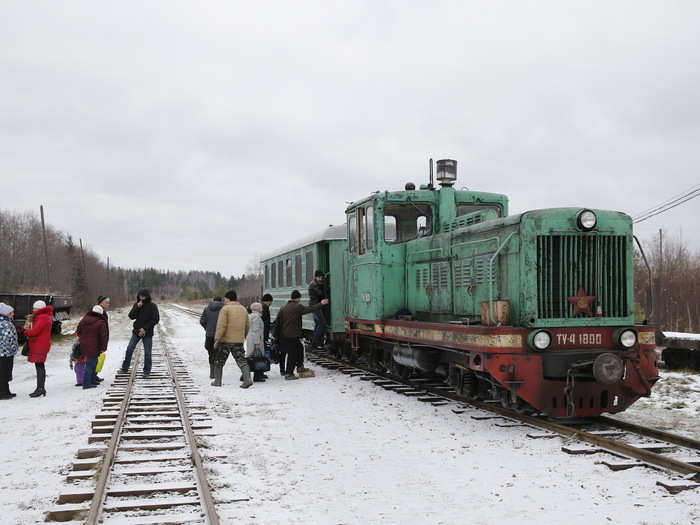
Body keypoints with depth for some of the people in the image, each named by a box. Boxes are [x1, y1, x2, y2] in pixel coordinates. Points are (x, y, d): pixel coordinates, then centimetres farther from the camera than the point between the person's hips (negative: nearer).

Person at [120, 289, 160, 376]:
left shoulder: (152, 306, -7)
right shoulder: (136, 305, 3)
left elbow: (156, 319, -11)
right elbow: (131, 316, -4)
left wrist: (145, 328, -16)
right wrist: (137, 307, -18)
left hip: (147, 333, -3)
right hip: (136, 331, 3)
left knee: (147, 352, 1)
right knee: (129, 349, 1)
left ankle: (146, 371, 13)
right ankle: (125, 368, 13)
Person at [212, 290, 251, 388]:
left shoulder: (225, 309, -8)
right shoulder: (243, 309, 11)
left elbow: (221, 326, -16)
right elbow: (247, 326, 15)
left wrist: (217, 339, -13)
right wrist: (243, 337, 27)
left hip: (225, 340, -4)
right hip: (239, 340, 4)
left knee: (219, 362, 12)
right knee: (241, 360, 2)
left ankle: (217, 381, 18)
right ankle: (247, 379, -16)